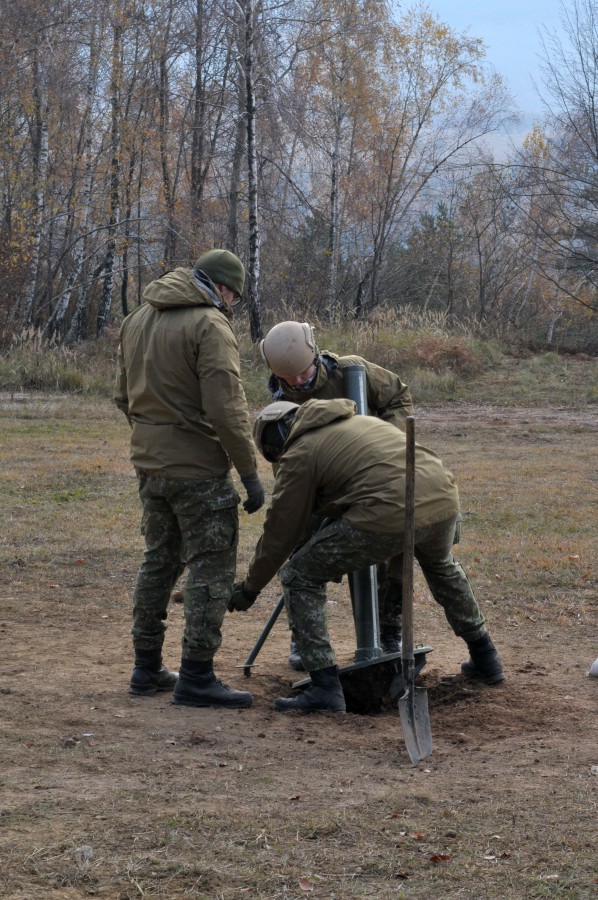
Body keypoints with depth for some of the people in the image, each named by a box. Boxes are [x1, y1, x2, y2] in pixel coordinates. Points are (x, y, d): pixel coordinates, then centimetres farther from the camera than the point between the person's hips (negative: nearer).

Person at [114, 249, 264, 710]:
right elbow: (226, 409, -20)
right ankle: (196, 677, -2)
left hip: (150, 464, 8)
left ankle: (148, 668, 23)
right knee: (211, 568, -2)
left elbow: (124, 395, 19)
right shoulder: (210, 325, -15)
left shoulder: (137, 320, 12)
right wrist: (250, 471, -14)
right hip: (199, 469, -8)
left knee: (159, 562, 18)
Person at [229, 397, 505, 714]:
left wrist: (250, 588, 24)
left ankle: (326, 688, 3)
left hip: (390, 517, -8)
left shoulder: (299, 454, 8)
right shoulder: (359, 421, 30)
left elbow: (280, 531, 10)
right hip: (445, 501, 8)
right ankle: (484, 658, 48)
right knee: (441, 567, 42)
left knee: (299, 577, 8)